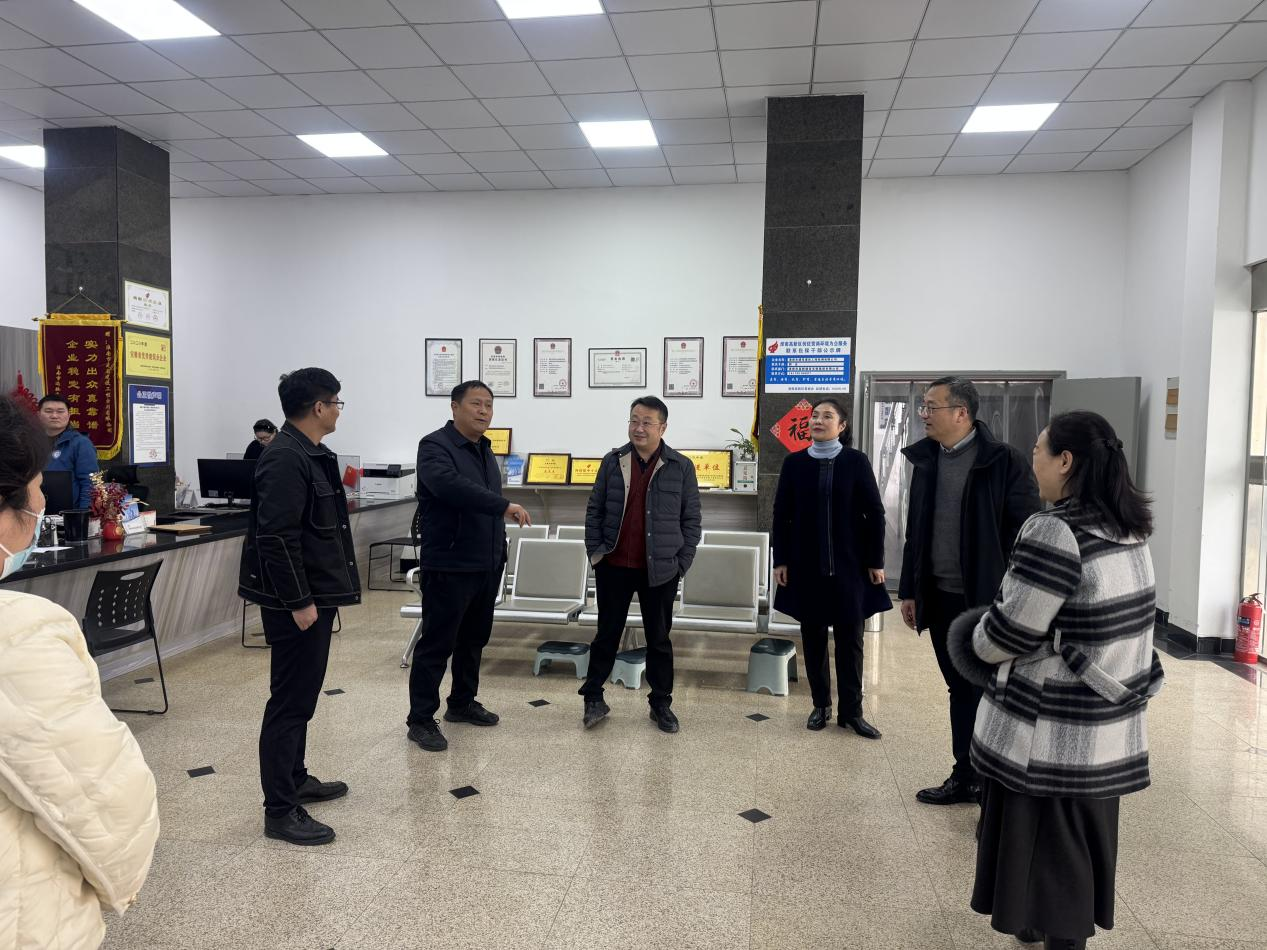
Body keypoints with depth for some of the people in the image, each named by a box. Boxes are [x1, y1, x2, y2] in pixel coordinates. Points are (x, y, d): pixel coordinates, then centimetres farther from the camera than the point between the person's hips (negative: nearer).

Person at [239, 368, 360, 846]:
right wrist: (299, 602, -22)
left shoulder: (307, 454, 13)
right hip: (297, 603, -10)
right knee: (290, 700, -3)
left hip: (315, 595, 10)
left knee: (302, 695, 20)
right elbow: (276, 537, -24)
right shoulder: (285, 459, -20)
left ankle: (296, 779, 34)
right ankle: (280, 811, 6)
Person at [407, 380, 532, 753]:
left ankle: (461, 703, 33)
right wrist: (504, 506, -35)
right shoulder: (435, 446, -14)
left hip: (487, 566, 8)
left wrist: (499, 552, 18)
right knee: (437, 644, 0)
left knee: (474, 639, 18)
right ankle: (421, 719, 11)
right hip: (449, 567, -8)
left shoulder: (484, 450, 14)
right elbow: (452, 486, -33)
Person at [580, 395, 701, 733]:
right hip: (614, 566, 1)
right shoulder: (613, 461, 2)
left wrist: (682, 562, -3)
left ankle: (661, 704, 24)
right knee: (607, 634, 9)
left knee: (659, 638, 11)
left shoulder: (681, 467, -2)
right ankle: (594, 699, 22)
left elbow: (691, 518, 2)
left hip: (660, 570, 0)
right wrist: (595, 552, -1)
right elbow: (594, 510, 6)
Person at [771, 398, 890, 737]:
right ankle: (821, 706, 20)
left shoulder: (856, 461, -2)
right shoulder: (794, 463, 2)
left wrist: (875, 560, -2)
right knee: (813, 637, 8)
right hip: (806, 565, 1)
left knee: (850, 638, 3)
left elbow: (875, 513, 0)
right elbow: (781, 514, 4)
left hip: (848, 565, -1)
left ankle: (851, 711, 13)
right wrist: (780, 560, 0)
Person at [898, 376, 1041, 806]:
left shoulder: (1003, 460, -11)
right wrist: (910, 590, 11)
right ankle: (965, 778, 28)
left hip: (988, 599, -5)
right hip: (941, 597, 5)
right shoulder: (926, 460, 6)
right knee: (961, 690, 15)